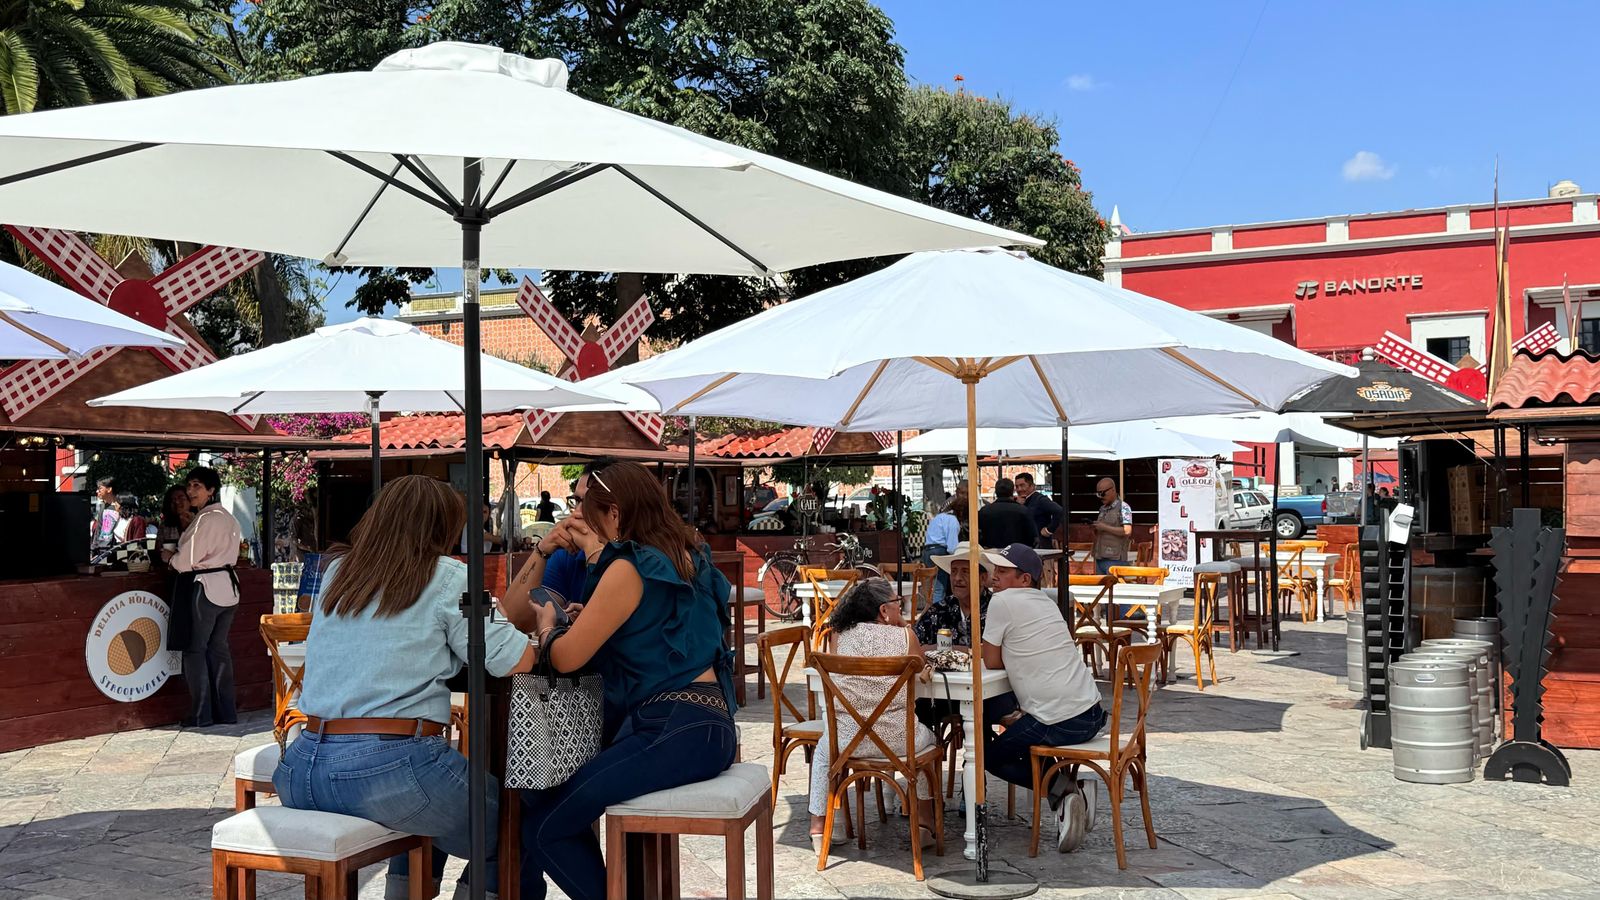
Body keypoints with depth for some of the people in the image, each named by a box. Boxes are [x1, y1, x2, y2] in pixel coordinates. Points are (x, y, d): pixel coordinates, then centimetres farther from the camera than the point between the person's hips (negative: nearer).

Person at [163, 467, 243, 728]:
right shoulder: (229, 518, 12)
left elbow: (187, 561, -17)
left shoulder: (205, 519, -15)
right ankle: (225, 712, 13)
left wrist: (169, 558, 5)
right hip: (227, 586, 8)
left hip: (205, 588, -8)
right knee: (219, 650, 12)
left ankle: (201, 714, 3)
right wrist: (178, 556, 17)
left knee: (195, 650, 1)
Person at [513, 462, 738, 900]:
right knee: (543, 799, 15)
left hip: (672, 730, -10)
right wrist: (597, 552, 37)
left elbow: (565, 658, -10)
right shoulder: (684, 555, 16)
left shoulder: (630, 568, -11)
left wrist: (545, 622, 11)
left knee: (544, 827, -6)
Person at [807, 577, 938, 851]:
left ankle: (819, 826, 32)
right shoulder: (904, 636, -2)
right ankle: (924, 824, 35)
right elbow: (923, 671, 14)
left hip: (847, 739, 1)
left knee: (823, 749, 36)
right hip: (897, 739, -1)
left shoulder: (839, 635, 3)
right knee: (928, 738, 35)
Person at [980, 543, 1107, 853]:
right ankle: (1074, 788, 12)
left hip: (1060, 723, -8)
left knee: (990, 755, 13)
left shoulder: (1003, 601, -8)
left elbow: (991, 661, -2)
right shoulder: (1046, 601, 16)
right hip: (1092, 713, 8)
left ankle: (1061, 789, -5)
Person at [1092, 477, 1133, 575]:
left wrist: (1105, 527, -14)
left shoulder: (1123, 507, -4)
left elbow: (1127, 531, -15)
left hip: (1115, 559, -7)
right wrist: (1094, 529, 3)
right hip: (1100, 558, 7)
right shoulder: (1103, 509, 18)